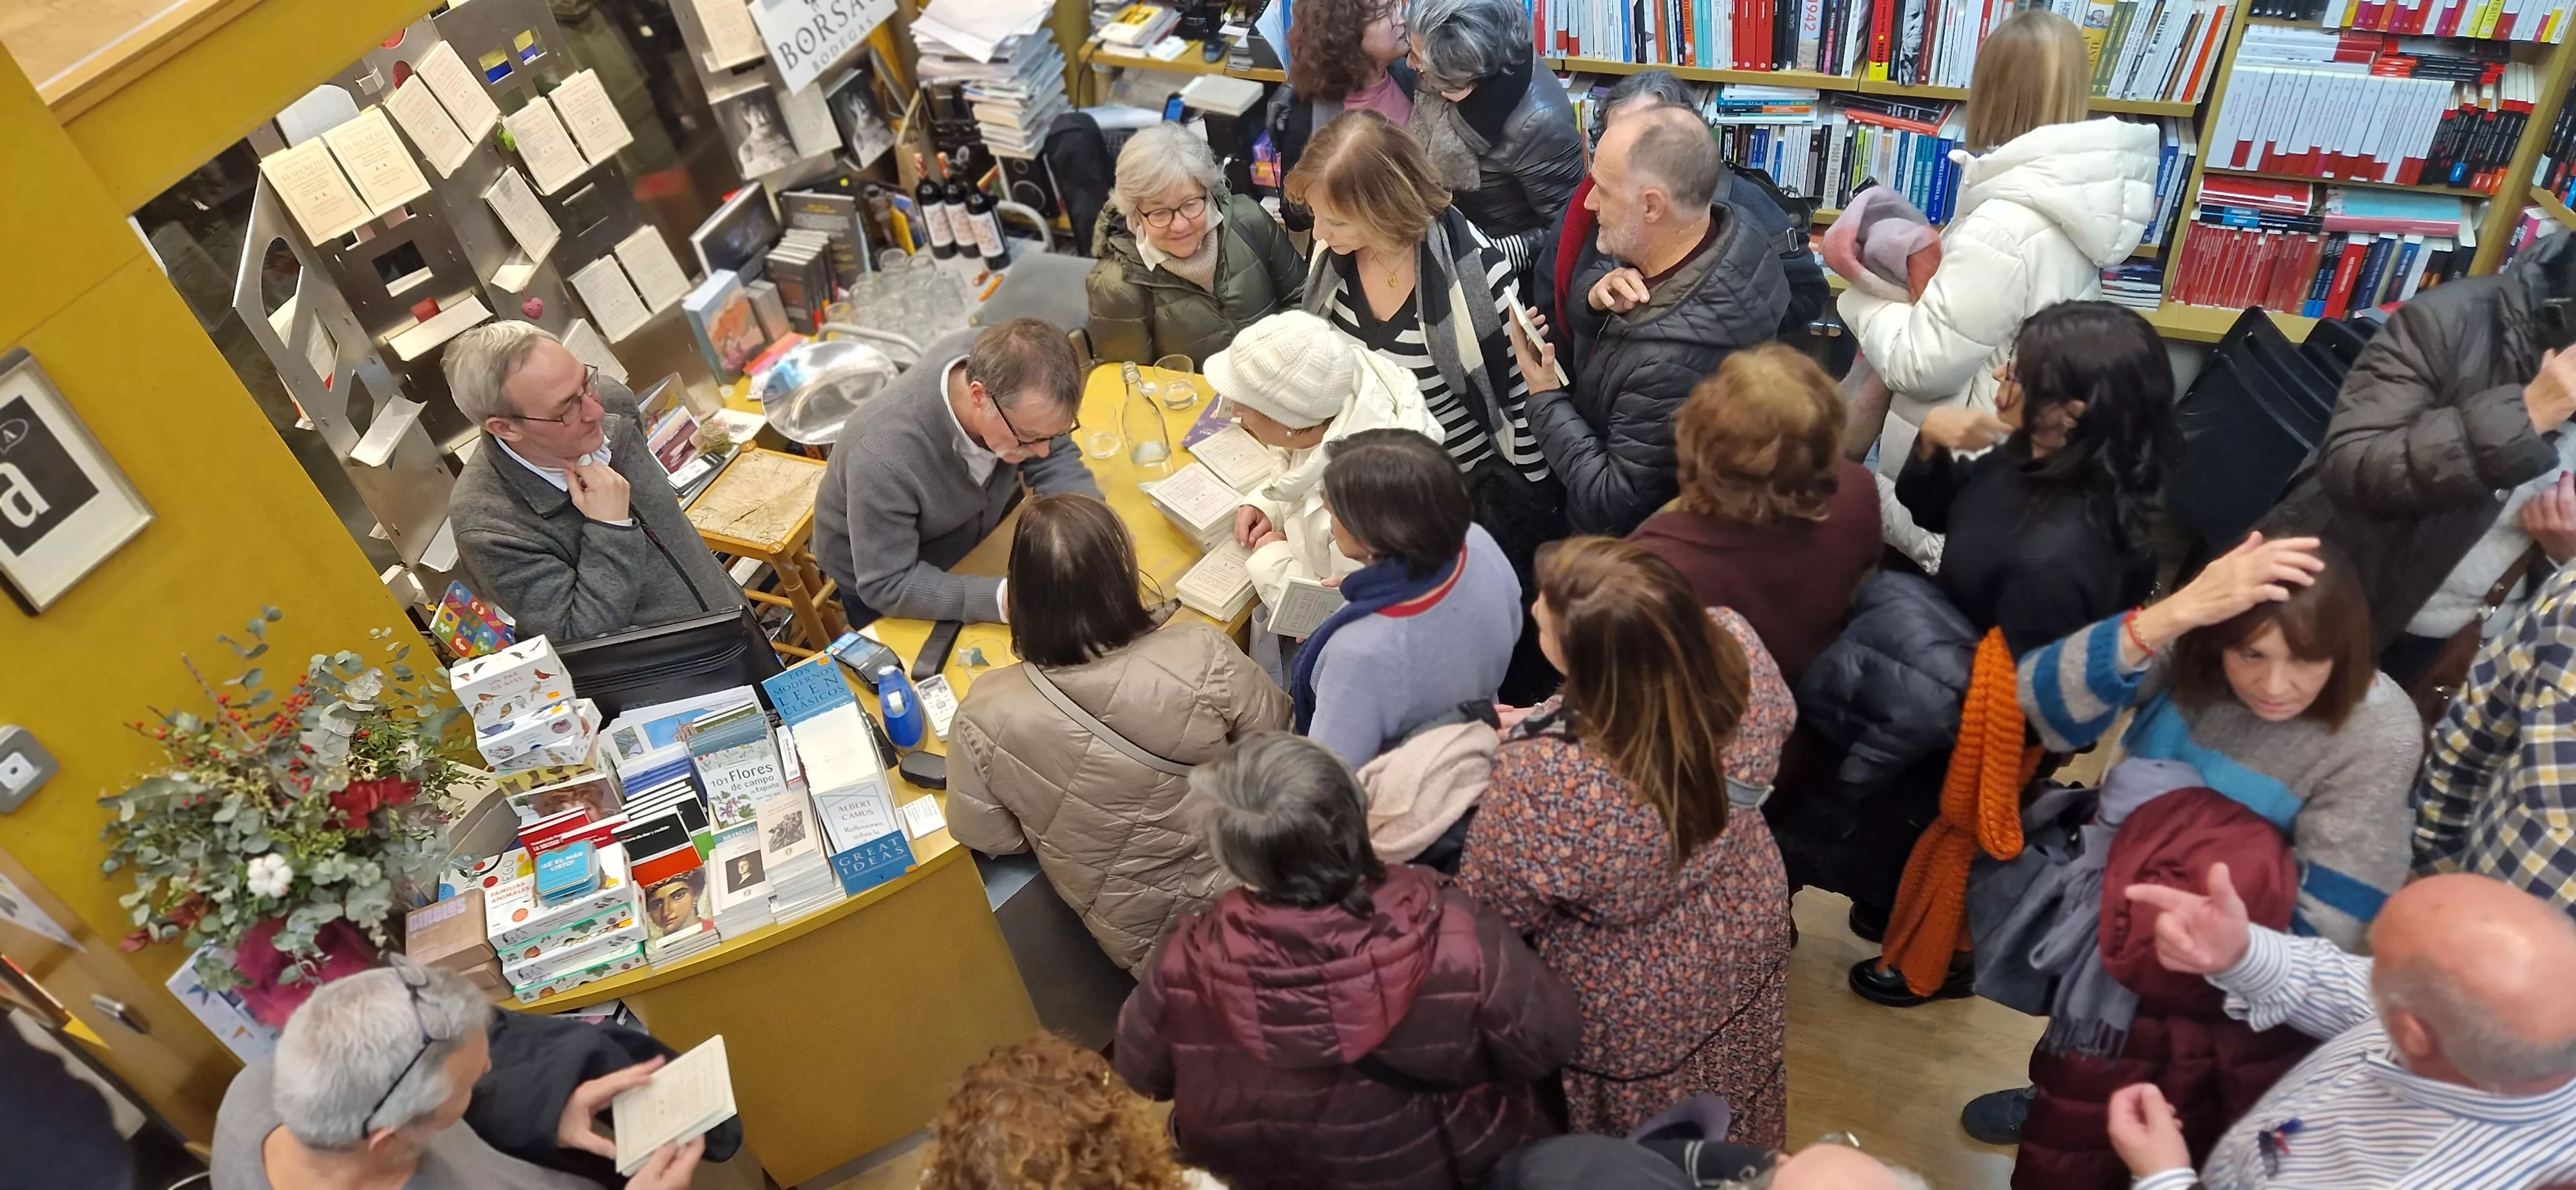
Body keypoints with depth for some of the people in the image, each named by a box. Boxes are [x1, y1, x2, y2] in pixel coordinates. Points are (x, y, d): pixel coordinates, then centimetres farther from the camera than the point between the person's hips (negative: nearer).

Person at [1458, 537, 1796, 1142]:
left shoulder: (1546, 778, -44)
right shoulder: (1736, 654, -28)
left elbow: (1487, 911, -23)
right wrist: (1533, 725, -2)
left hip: (1638, 1008, -5)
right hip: (1749, 930, 5)